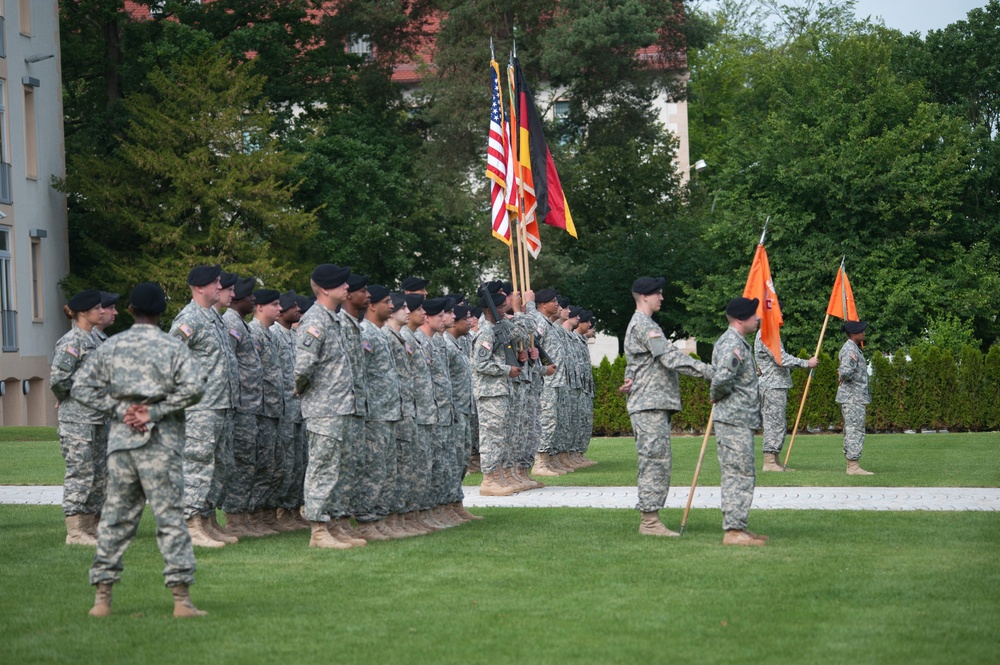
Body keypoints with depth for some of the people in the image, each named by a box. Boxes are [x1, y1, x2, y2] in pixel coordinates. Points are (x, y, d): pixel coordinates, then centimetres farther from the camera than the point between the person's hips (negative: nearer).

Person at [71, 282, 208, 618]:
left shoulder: (110, 346, 7)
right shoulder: (173, 347, -3)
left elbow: (82, 388, 4)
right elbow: (194, 386, -16)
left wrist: (119, 410, 0)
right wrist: (155, 411, -10)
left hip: (120, 439, 3)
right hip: (160, 443, -3)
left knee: (115, 517, 11)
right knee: (170, 517, -1)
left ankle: (102, 597, 12)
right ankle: (181, 598, -3)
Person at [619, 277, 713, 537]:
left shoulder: (639, 325, 23)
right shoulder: (644, 326, -12)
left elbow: (633, 363, 25)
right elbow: (671, 357, -20)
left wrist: (631, 380, 4)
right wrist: (709, 372, -20)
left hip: (656, 406, 11)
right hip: (650, 406, -11)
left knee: (656, 463, 11)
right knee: (655, 460, -10)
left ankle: (649, 518, 13)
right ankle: (650, 521, -10)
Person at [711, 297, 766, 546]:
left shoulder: (739, 342, 17)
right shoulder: (731, 344, -18)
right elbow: (722, 378, -32)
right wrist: (720, 395, -13)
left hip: (742, 422, 11)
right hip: (734, 421, -11)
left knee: (744, 476, 15)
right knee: (739, 476, -9)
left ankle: (738, 528, 21)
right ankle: (733, 531, -7)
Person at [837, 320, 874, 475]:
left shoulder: (854, 348, 18)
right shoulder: (850, 350, -15)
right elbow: (846, 371, -30)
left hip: (856, 398, 11)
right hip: (853, 397, -11)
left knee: (851, 432, 11)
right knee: (856, 431, -11)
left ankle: (852, 466, 14)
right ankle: (853, 466, -12)